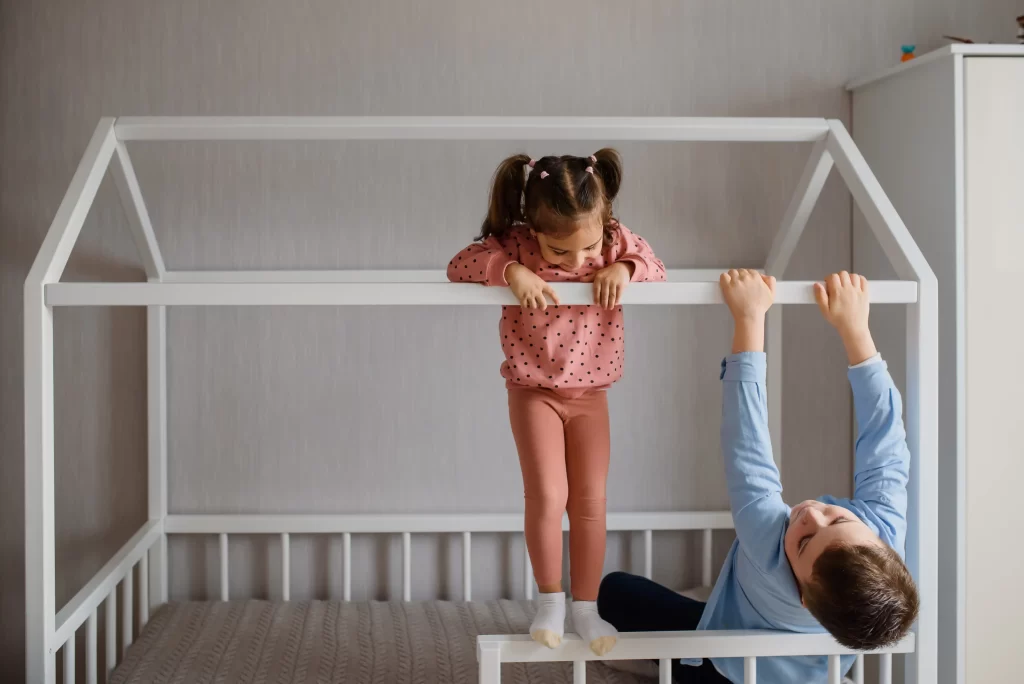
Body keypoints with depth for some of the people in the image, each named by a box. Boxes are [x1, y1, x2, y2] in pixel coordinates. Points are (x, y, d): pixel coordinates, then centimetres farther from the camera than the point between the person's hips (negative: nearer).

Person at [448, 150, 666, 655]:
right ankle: (550, 599, 9)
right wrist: (509, 271, -36)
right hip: (534, 392, -2)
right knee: (548, 495, -12)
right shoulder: (515, 244, -18)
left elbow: (657, 267, -3)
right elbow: (459, 266, -19)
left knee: (591, 501, 1)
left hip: (591, 394, 2)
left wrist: (627, 269, -25)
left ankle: (585, 607, 14)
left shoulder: (617, 242, -12)